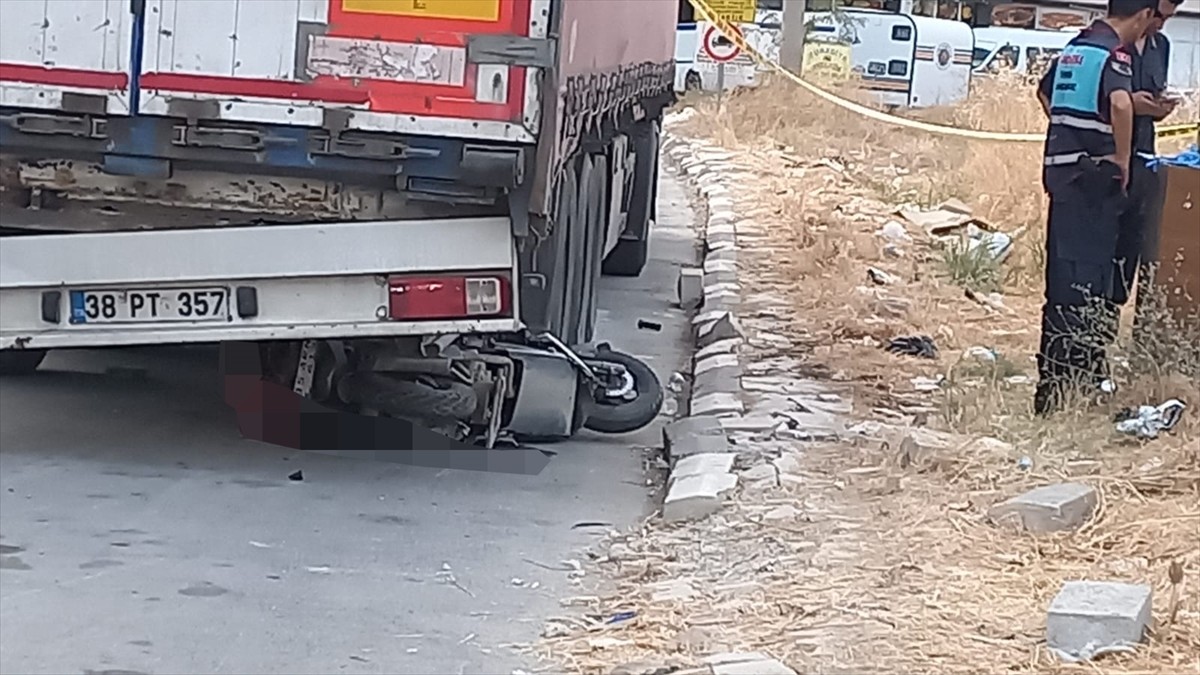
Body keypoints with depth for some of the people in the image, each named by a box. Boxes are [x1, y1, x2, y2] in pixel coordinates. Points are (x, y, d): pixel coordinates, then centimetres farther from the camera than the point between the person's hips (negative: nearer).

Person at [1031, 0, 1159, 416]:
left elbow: (1045, 93, 32)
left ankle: (1052, 379, 21)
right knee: (1088, 276, -6)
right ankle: (1081, 377, -7)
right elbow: (1120, 102, -31)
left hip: (1061, 167, 8)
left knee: (1062, 269, 14)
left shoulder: (1073, 48, 14)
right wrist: (1123, 159, -19)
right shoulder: (1115, 53, -12)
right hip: (1096, 172, -8)